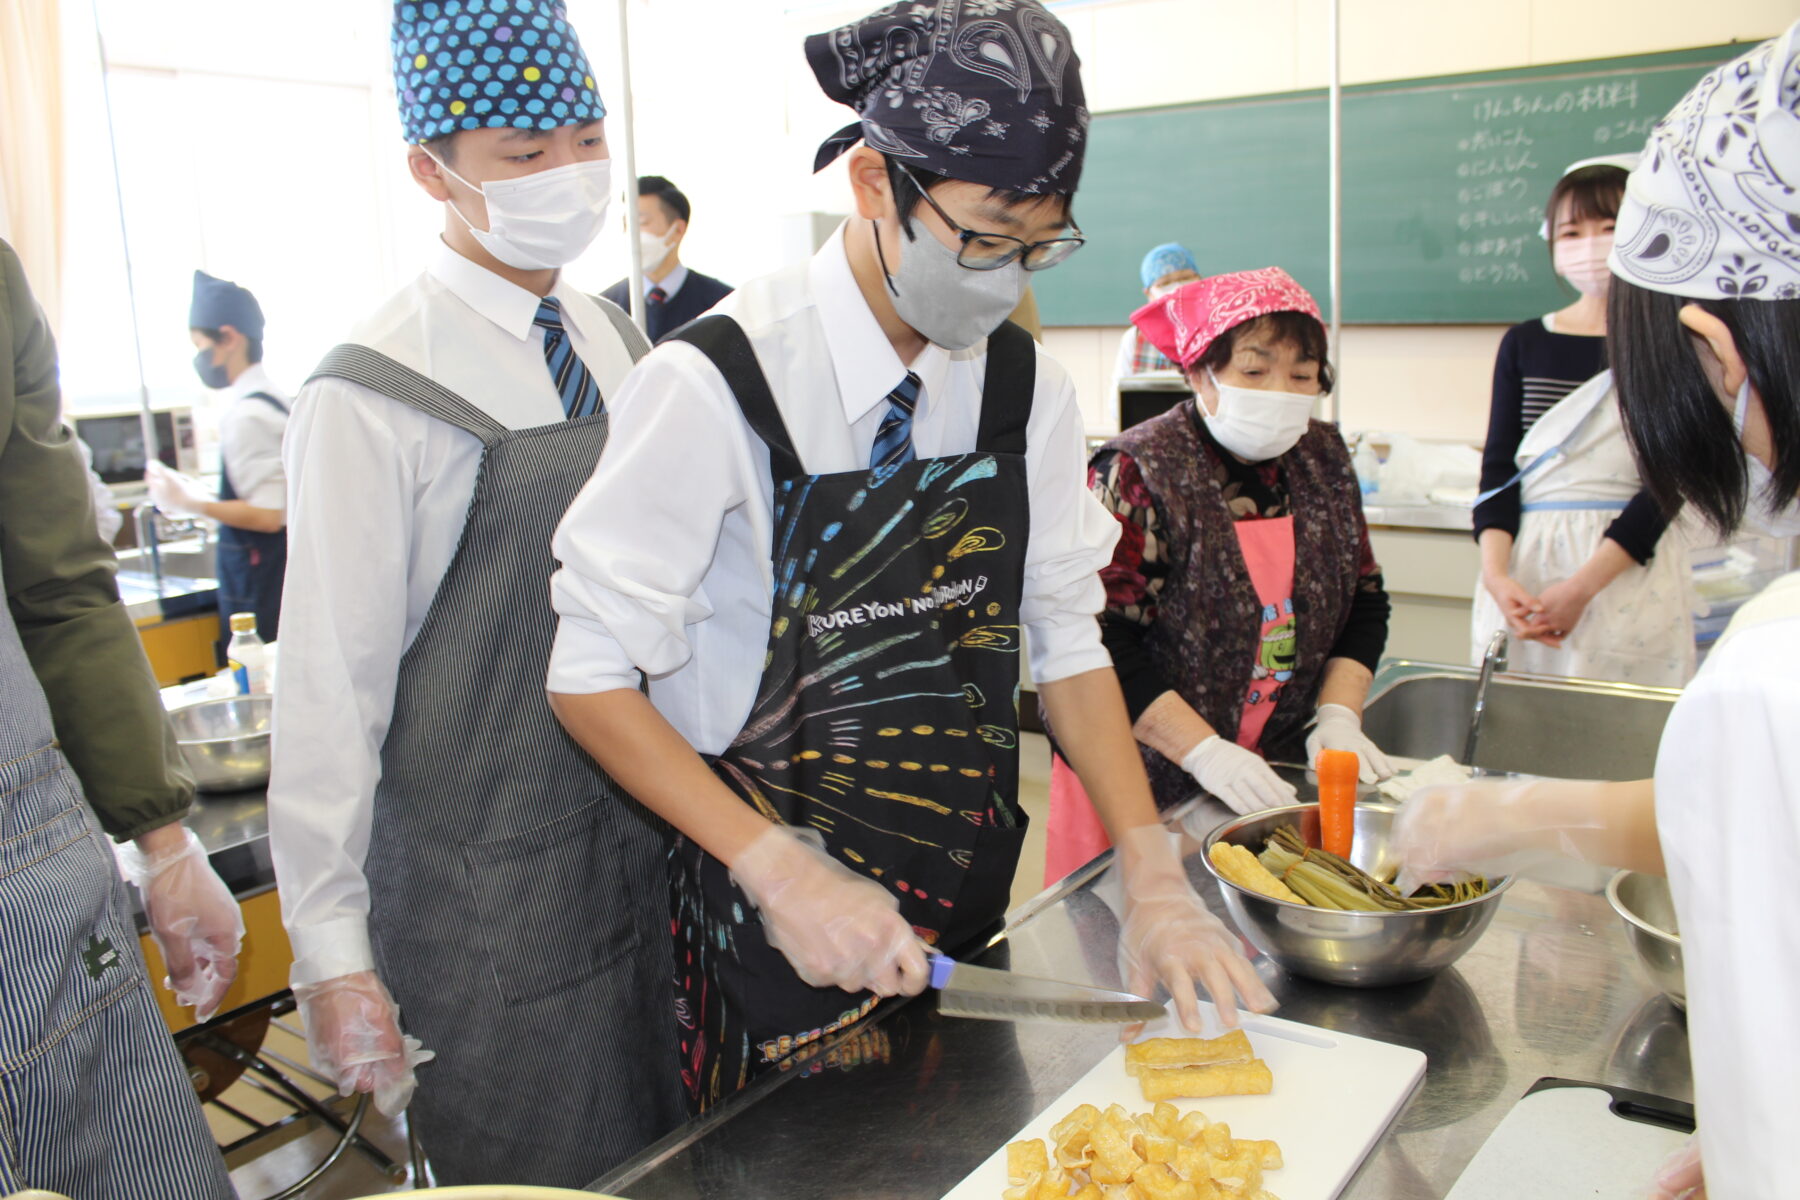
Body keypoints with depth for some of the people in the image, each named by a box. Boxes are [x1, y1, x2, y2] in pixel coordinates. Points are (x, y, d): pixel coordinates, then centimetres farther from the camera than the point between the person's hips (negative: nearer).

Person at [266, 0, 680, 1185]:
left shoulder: (619, 343, 5)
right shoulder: (375, 396, -16)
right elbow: (332, 680, -14)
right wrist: (332, 951, -12)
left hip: (648, 841, 6)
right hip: (485, 881, -6)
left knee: (675, 1164, 20)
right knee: (537, 1174, 11)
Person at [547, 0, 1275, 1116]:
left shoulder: (1028, 386, -4)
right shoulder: (717, 385, -21)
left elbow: (1066, 635, 0)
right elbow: (592, 677, -17)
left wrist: (1153, 875, -9)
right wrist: (779, 868, -25)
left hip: (971, 908, 5)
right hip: (777, 928, -5)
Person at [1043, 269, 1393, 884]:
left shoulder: (1323, 459, 6)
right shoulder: (1138, 474, -15)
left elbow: (1364, 600, 12)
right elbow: (1102, 644, -20)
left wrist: (1338, 715, -2)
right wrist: (1207, 755, -23)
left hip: (1279, 771, 5)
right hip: (1146, 781, -5)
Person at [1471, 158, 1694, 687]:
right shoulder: (1524, 344, 9)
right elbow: (1498, 469, 4)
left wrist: (1582, 586, -16)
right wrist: (1495, 574, -12)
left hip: (1632, 569, -2)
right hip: (1525, 566, 3)